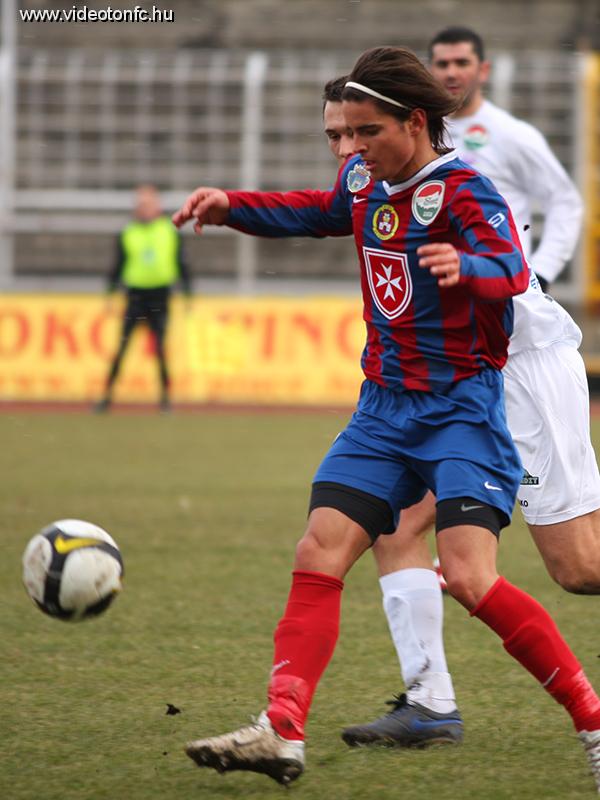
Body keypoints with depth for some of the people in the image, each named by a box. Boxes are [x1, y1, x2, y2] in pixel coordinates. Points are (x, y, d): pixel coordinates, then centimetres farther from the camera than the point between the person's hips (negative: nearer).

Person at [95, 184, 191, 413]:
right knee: (122, 345, -5)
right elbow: (118, 266, 10)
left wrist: (187, 294, 5)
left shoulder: (170, 232, 5)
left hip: (160, 297, 0)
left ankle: (165, 396, 8)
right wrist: (110, 294, 5)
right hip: (135, 294, 0)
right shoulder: (127, 234, 5)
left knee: (160, 347, -2)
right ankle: (107, 395, -1)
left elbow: (181, 265, 9)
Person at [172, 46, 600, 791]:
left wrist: (468, 268, -59)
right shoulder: (365, 179, 5)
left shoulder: (461, 192, -18)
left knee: (468, 576, -19)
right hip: (384, 407, 7)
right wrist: (230, 206, 15)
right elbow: (319, 212, 28)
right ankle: (281, 731, -4)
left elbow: (510, 268, -36)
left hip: (462, 408, -7)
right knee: (317, 558, -4)